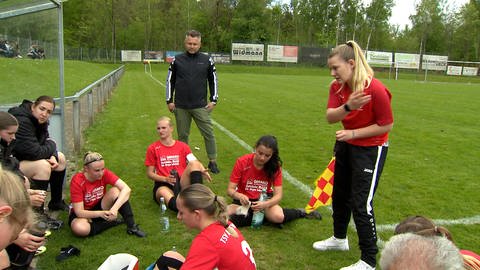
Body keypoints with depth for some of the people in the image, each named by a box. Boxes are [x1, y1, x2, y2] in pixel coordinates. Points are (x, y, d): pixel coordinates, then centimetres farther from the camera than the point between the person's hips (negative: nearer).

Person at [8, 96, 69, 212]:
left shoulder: (39, 120, -2)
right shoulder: (21, 121, -30)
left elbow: (46, 141, 6)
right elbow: (35, 152, -33)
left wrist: (53, 156, -16)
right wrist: (51, 146, -13)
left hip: (25, 158, 10)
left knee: (60, 158, 8)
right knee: (43, 166, -30)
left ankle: (56, 202, 18)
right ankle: (37, 212, -20)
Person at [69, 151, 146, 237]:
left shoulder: (104, 173, -19)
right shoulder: (77, 181, -26)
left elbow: (126, 189, -30)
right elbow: (79, 212, -26)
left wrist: (114, 208, -44)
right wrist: (100, 213, -41)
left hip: (100, 206, 3)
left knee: (116, 191, -25)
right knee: (80, 228, -38)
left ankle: (131, 226, -22)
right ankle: (111, 222, -13)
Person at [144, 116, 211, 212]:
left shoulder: (182, 146, 16)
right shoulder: (153, 148, 10)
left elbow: (195, 161, 4)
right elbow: (150, 173, 8)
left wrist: (203, 170, -19)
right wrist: (165, 179, -11)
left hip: (182, 183, 2)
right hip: (163, 184, -2)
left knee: (194, 164, -24)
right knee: (164, 193, -38)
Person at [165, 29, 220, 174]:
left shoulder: (207, 60, 3)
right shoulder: (177, 60, 4)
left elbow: (213, 81, 10)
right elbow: (170, 81, 10)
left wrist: (213, 100, 3)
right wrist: (169, 101, 5)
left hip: (201, 106, -1)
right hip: (180, 107, 1)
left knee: (208, 133, -2)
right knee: (182, 135, 9)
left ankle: (213, 162, 10)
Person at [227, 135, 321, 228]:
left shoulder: (275, 166, -11)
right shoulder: (242, 162, -15)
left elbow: (278, 195, -15)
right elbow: (230, 190, -14)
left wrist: (265, 204, -36)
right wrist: (239, 196, -37)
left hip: (264, 199, -1)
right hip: (245, 201, 1)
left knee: (278, 217, -35)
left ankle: (300, 212, -2)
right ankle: (265, 217, -18)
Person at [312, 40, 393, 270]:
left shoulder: (375, 89, -24)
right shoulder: (337, 87, -6)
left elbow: (387, 125, -18)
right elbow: (330, 117, -18)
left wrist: (353, 133, -22)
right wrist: (348, 107, -38)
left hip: (370, 149, -7)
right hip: (345, 145, 8)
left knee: (361, 204, -7)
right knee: (340, 195, 20)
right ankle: (339, 238, 44)